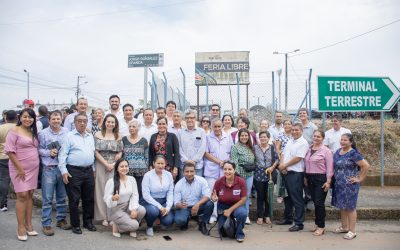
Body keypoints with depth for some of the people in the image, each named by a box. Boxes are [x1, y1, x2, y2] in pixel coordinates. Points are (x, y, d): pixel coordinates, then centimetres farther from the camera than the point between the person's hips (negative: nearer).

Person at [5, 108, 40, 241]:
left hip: (33, 169, 6)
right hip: (19, 168, -6)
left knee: (29, 195, 9)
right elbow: (10, 150, -13)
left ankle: (28, 224, 16)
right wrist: (20, 168, -15)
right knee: (22, 195, -6)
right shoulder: (14, 131, -8)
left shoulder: (34, 132, 11)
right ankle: (21, 227, 3)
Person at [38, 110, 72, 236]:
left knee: (62, 197, 13)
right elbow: (38, 149, -2)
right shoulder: (43, 133, -1)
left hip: (63, 168, 3)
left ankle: (61, 219, 27)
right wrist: (48, 152, -15)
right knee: (47, 198, 0)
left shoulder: (66, 132, 5)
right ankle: (46, 224, 9)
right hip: (49, 169, -3)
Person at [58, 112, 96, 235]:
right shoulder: (69, 136, -3)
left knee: (89, 198, 12)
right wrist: (64, 171, -13)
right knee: (74, 200, 2)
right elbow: (62, 155, -8)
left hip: (89, 171, 5)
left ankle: (88, 222, 25)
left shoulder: (90, 136, 14)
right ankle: (75, 225, 14)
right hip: (74, 171, -5)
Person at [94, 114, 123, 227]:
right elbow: (96, 152, -3)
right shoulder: (98, 135, 2)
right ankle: (104, 217, 11)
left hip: (115, 166, 1)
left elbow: (120, 152, 4)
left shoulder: (118, 136, 7)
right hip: (101, 165, -1)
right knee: (102, 189, 2)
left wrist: (113, 164, -9)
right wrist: (106, 164, -10)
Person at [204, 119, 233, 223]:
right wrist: (219, 161, -9)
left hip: (226, 169, 2)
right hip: (211, 170, -2)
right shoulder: (208, 138, 4)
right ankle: (212, 215, 6)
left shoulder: (228, 137, 13)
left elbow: (232, 152, 12)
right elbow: (206, 153, -3)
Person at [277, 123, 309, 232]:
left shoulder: (303, 143, -10)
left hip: (296, 174, -8)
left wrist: (284, 165, -11)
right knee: (287, 197, 18)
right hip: (286, 172, 9)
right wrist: (282, 165, -6)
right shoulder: (290, 141, 15)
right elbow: (283, 154, 12)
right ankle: (287, 218, 31)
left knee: (297, 199, -3)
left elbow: (298, 158, -18)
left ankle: (299, 223, 5)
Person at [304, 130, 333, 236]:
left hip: (321, 179, -5)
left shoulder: (326, 151, -6)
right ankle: (318, 223, 23)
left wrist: (328, 181, -14)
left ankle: (321, 226, 6)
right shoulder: (308, 149, 10)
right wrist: (305, 177, 12)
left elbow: (329, 167, -10)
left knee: (319, 202, -5)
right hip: (310, 178, 6)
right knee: (315, 201, 11)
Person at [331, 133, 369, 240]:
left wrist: (360, 179, -14)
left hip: (349, 185, -7)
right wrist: (334, 178, 13)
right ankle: (344, 227, 31)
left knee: (350, 207, 2)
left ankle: (352, 231, 13)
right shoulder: (338, 152, 7)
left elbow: (366, 166, -19)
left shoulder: (353, 153, -15)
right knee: (342, 206, 16)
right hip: (338, 184, 7)